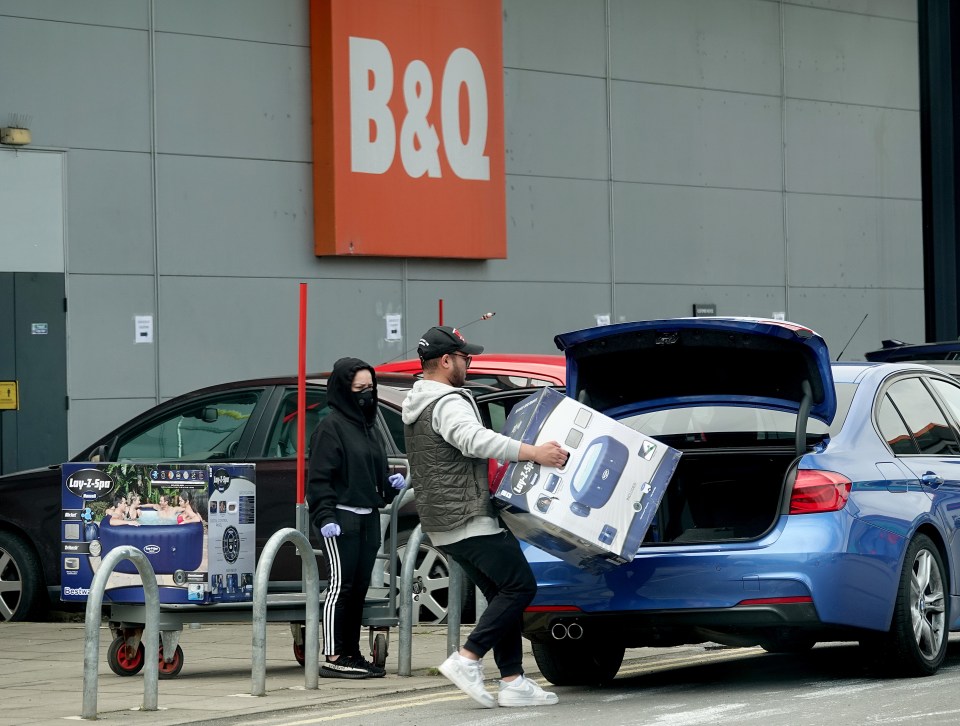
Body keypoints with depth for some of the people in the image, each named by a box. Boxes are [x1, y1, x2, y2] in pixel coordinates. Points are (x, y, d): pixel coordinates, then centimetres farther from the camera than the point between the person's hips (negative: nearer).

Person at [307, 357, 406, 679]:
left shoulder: (368, 426, 19)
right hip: (342, 519, -8)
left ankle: (351, 654, 14)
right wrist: (325, 517, -21)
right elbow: (319, 477, -13)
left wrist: (390, 484, 9)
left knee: (358, 588, 9)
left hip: (368, 519, 8)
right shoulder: (331, 426, -7)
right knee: (341, 584, -9)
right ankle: (333, 657, -8)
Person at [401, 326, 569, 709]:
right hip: (470, 519, -10)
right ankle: (467, 659, -14)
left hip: (442, 525, 10)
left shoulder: (418, 406, 19)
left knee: (503, 595, 10)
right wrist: (532, 452, -40)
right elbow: (474, 439, -34)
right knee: (520, 586, -8)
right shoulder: (448, 404, -15)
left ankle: (512, 681, 3)